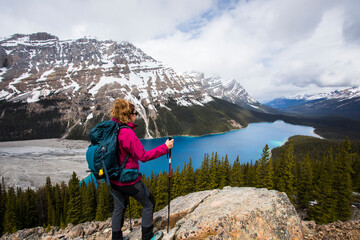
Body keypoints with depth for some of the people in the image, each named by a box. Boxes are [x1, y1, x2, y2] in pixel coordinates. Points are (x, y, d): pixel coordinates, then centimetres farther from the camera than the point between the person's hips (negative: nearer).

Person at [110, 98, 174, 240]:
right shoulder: (127, 133, -26)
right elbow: (143, 156, -24)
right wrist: (165, 147, -20)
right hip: (129, 180, -8)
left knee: (119, 207, 24)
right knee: (148, 203, 14)